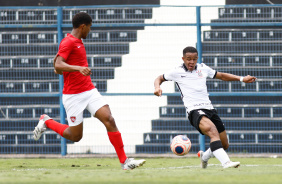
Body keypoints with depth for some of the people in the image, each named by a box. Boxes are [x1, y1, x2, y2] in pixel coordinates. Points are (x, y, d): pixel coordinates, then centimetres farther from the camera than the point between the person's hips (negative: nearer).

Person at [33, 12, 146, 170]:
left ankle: (124, 161, -12)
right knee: (75, 136, -1)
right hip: (73, 96, -8)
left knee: (109, 120, -10)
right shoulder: (68, 42, -12)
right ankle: (46, 122, 24)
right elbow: (58, 65, -27)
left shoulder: (78, 42, 16)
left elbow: (57, 64, 25)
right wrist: (78, 68, -39)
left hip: (89, 90, 8)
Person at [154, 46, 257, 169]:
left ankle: (204, 156, 38)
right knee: (213, 131, -35)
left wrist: (241, 79, 17)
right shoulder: (177, 72, 4)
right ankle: (225, 162, -48)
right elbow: (160, 78, 18)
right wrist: (157, 87, -5)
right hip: (194, 110, -6)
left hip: (209, 108, 6)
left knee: (224, 145, 7)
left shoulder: (203, 69, 14)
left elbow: (221, 76, 26)